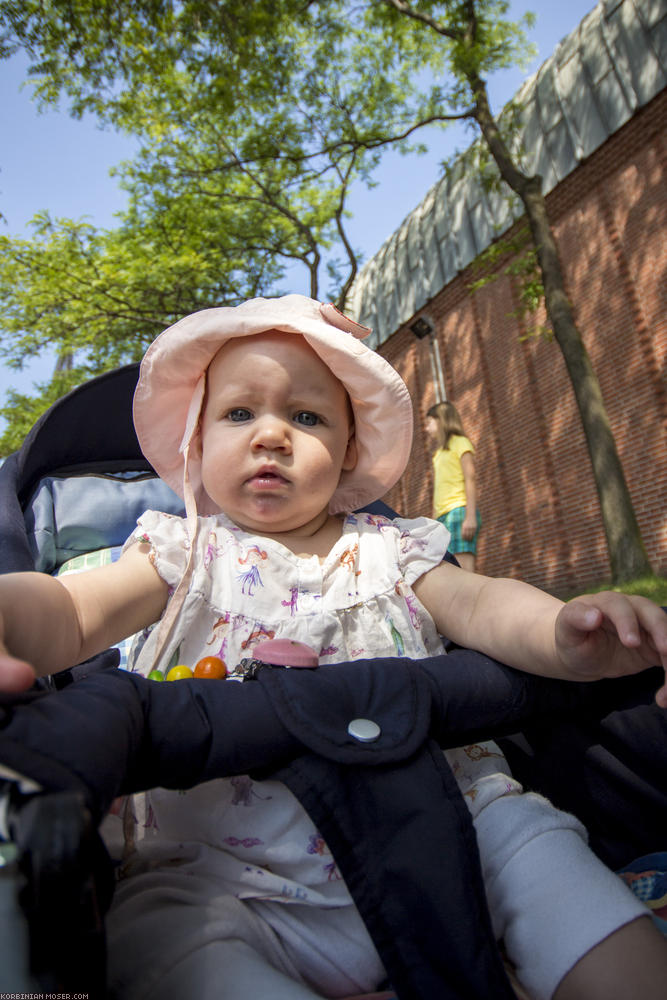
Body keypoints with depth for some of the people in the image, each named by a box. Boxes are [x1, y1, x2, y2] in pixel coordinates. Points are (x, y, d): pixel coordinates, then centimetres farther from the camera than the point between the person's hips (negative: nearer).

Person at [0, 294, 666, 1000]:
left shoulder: (389, 550, 8)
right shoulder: (186, 552, 3)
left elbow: (480, 605, -5)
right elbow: (73, 609, -11)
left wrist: (564, 634, -28)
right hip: (224, 873, -1)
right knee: (161, 932, -28)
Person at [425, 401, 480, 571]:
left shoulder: (460, 442, 8)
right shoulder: (438, 453, 29)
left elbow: (470, 479, -4)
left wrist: (470, 516, -16)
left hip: (459, 511, -7)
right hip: (442, 516, 7)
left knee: (464, 572, -17)